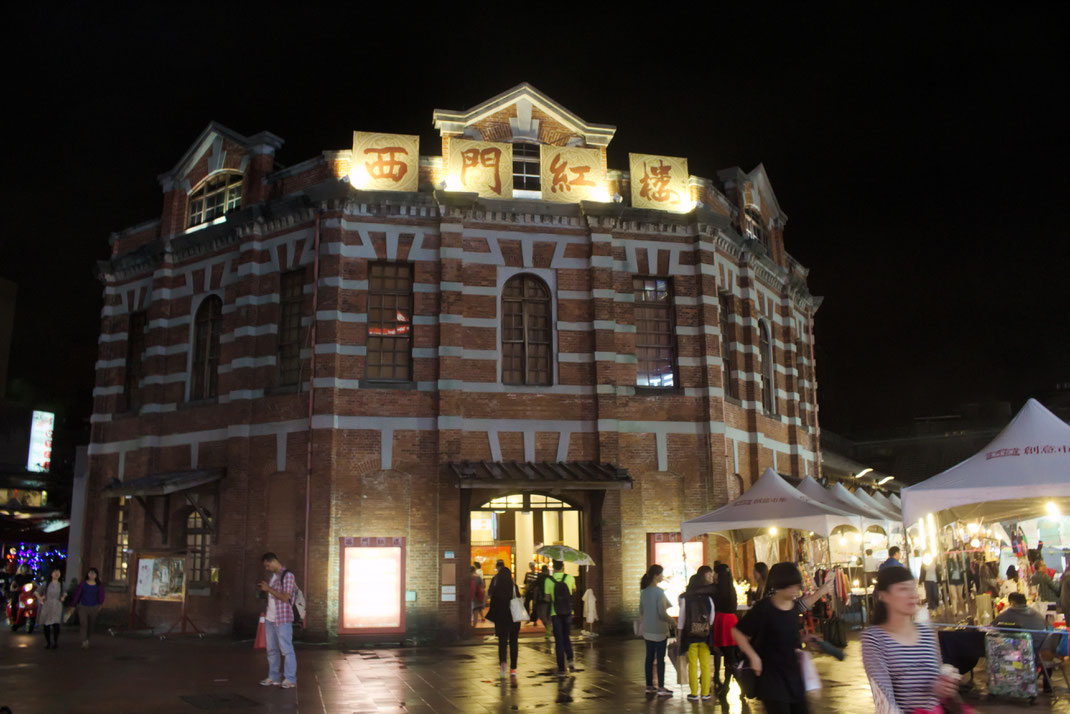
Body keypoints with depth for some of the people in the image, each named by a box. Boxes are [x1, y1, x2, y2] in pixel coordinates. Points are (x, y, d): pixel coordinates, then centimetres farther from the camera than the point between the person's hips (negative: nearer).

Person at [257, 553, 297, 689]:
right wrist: (265, 589, 5)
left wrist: (269, 589, -16)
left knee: (286, 649, -5)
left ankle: (290, 679, -1)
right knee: (271, 649, 12)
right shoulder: (273, 576, 16)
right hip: (270, 618, 9)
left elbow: (285, 598, -17)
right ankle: (273, 677, 21)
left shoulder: (287, 576, -11)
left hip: (283, 619, -9)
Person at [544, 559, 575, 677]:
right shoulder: (570, 578, -5)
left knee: (559, 640, 5)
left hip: (556, 614, -2)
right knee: (566, 637, 19)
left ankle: (561, 669, 3)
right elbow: (574, 590, 14)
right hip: (568, 612, 2)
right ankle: (570, 659, -3)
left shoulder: (548, 580, -9)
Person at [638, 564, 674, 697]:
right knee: (660, 658, 0)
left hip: (647, 630, 7)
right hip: (659, 630, -7)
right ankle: (661, 688, 3)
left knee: (649, 657, 12)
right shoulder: (659, 592, -16)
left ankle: (649, 686, 18)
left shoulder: (644, 591, 7)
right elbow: (662, 613, -18)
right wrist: (671, 620, -2)